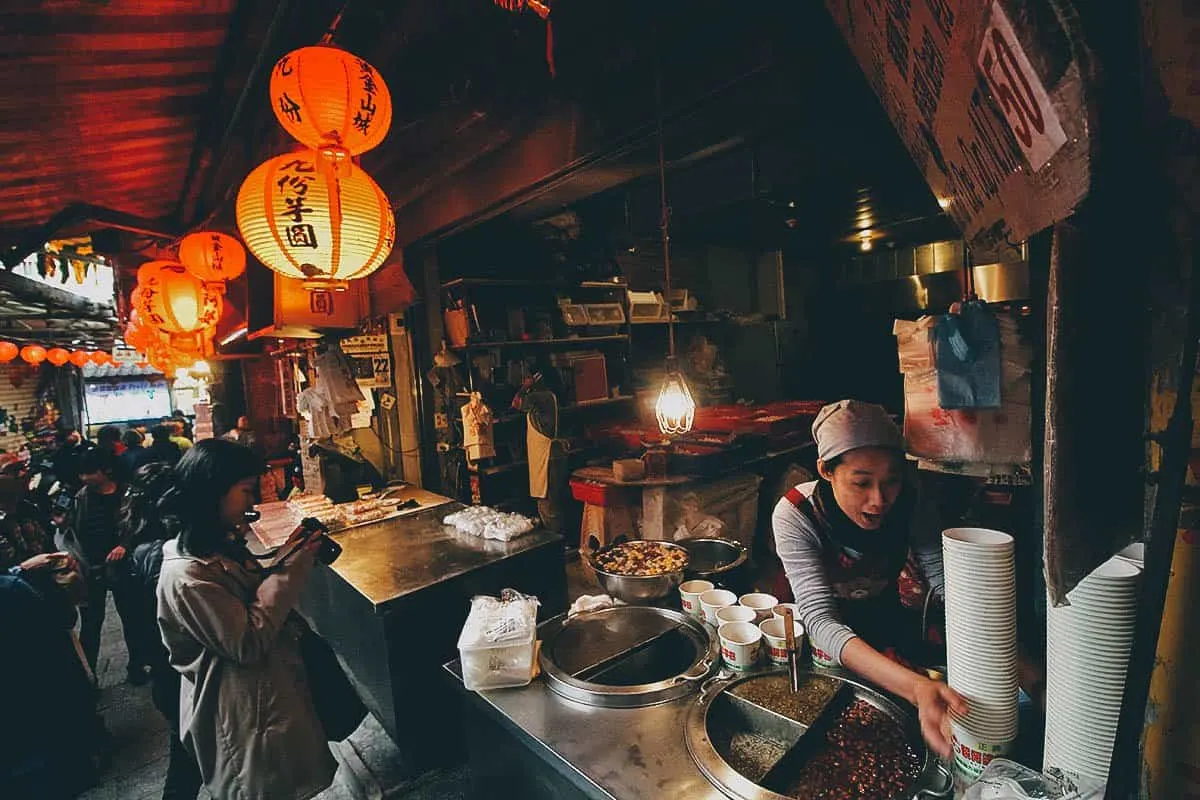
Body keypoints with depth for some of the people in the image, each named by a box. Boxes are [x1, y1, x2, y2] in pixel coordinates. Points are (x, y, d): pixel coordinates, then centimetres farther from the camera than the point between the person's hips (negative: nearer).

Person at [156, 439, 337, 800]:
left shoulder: (220, 544, 0)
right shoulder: (186, 575, -28)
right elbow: (249, 645, -25)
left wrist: (288, 559, -7)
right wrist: (289, 568, -24)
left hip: (270, 685, 9)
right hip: (247, 712, -9)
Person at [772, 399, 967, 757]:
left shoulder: (907, 500, -20)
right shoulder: (794, 516, -32)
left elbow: (942, 578, -20)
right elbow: (820, 618, -39)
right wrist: (915, 686, -53)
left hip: (886, 625, 2)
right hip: (824, 646, -2)